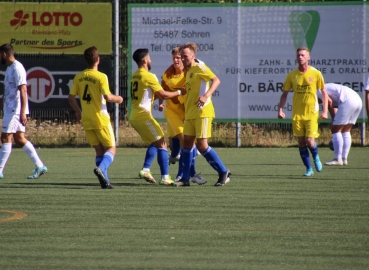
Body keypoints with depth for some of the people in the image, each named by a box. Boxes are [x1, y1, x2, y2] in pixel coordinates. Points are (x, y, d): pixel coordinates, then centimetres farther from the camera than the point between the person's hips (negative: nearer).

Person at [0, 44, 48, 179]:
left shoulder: (17, 68, -15)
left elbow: (23, 91, -21)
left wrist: (22, 112, -25)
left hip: (15, 110, -10)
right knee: (19, 139, 9)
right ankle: (40, 166, 10)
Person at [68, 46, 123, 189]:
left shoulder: (78, 77, 4)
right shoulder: (101, 77, -13)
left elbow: (71, 97, 6)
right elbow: (107, 97, -20)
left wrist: (78, 112, 21)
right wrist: (118, 99, 1)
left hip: (86, 120, 5)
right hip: (101, 119, -5)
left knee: (99, 150, 11)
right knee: (111, 149, 4)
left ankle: (105, 181, 4)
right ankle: (101, 168, -24)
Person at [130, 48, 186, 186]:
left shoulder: (135, 76, 14)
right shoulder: (148, 76, -12)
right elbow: (163, 95, -12)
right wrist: (180, 92, 1)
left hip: (134, 116, 9)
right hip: (143, 115, -9)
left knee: (155, 142, 21)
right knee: (162, 144, -6)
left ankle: (145, 169, 11)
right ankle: (165, 177, -11)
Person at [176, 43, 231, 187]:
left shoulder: (199, 67, -8)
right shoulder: (188, 71, 18)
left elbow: (216, 80, -21)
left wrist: (206, 96, -34)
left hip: (202, 112, -9)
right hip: (190, 114, 9)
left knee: (201, 145, -11)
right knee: (187, 143, 5)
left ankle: (224, 172, 1)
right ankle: (185, 179, 9)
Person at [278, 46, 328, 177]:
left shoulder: (316, 74, -3)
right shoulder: (292, 75, 3)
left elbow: (324, 92, 3)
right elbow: (285, 93, 10)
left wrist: (325, 111, -5)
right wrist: (280, 110, -1)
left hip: (312, 113, -3)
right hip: (297, 114, 3)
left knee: (310, 141, -11)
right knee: (301, 143, 1)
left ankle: (316, 158, 21)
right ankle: (309, 169, 14)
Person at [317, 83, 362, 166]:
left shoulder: (318, 91, 6)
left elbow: (329, 102, -9)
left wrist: (333, 122, -3)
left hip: (348, 101, -9)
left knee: (336, 130, -1)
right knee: (346, 131, 15)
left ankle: (337, 159, -2)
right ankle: (344, 159, 15)